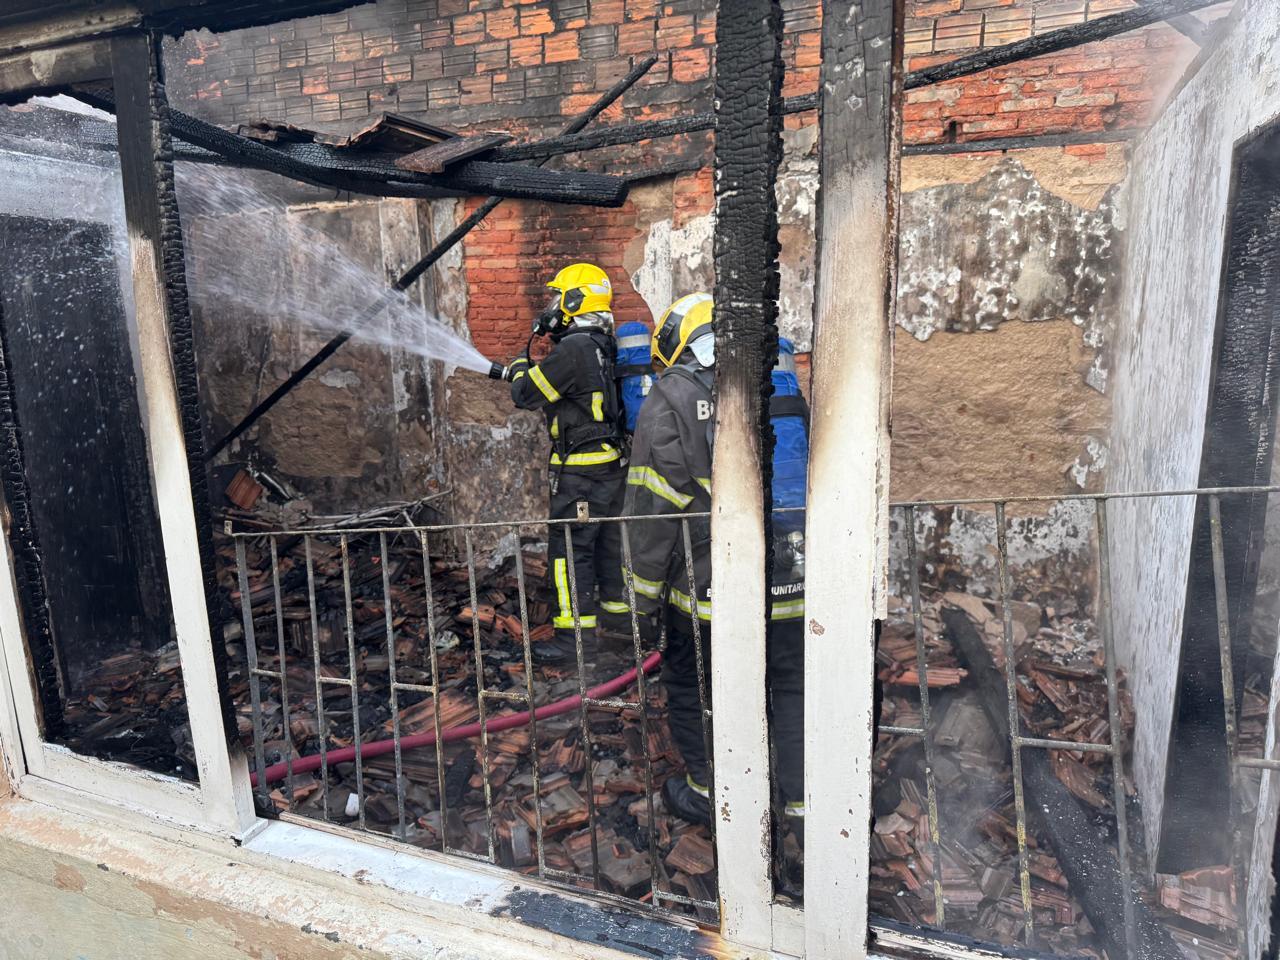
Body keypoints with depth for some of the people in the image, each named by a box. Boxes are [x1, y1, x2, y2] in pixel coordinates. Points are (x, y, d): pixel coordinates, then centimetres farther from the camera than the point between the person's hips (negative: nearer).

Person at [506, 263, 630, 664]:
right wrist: (532, 371, 22)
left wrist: (519, 370, 9)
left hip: (580, 469, -9)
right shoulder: (604, 347, 10)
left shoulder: (573, 349, -18)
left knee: (569, 548, -3)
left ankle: (575, 636, 3)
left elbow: (527, 394, -12)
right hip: (611, 464, 9)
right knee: (608, 541, 19)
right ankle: (622, 612, 32)